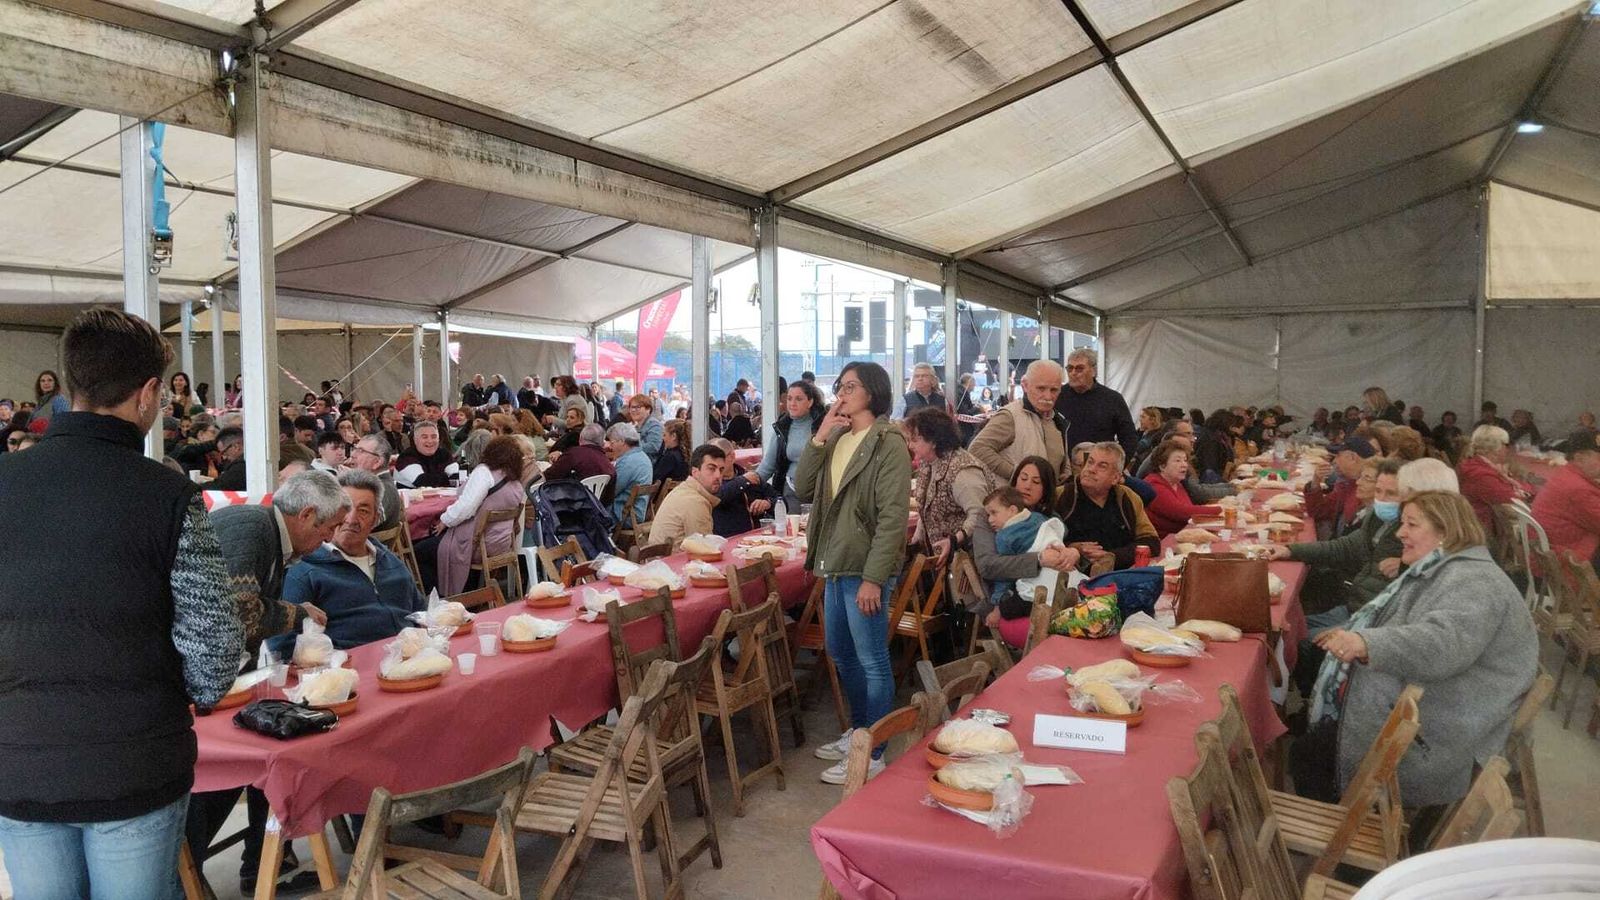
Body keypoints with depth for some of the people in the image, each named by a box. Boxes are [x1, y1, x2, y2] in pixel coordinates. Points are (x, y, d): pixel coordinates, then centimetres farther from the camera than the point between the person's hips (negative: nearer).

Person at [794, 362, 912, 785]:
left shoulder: (888, 443, -13)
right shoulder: (836, 439, 11)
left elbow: (893, 516, -17)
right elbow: (803, 491, 5)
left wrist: (874, 578, -21)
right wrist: (819, 439, -5)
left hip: (865, 568, -8)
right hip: (836, 565, 8)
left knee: (871, 661, 2)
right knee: (841, 654, 19)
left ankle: (872, 755, 13)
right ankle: (859, 732, 36)